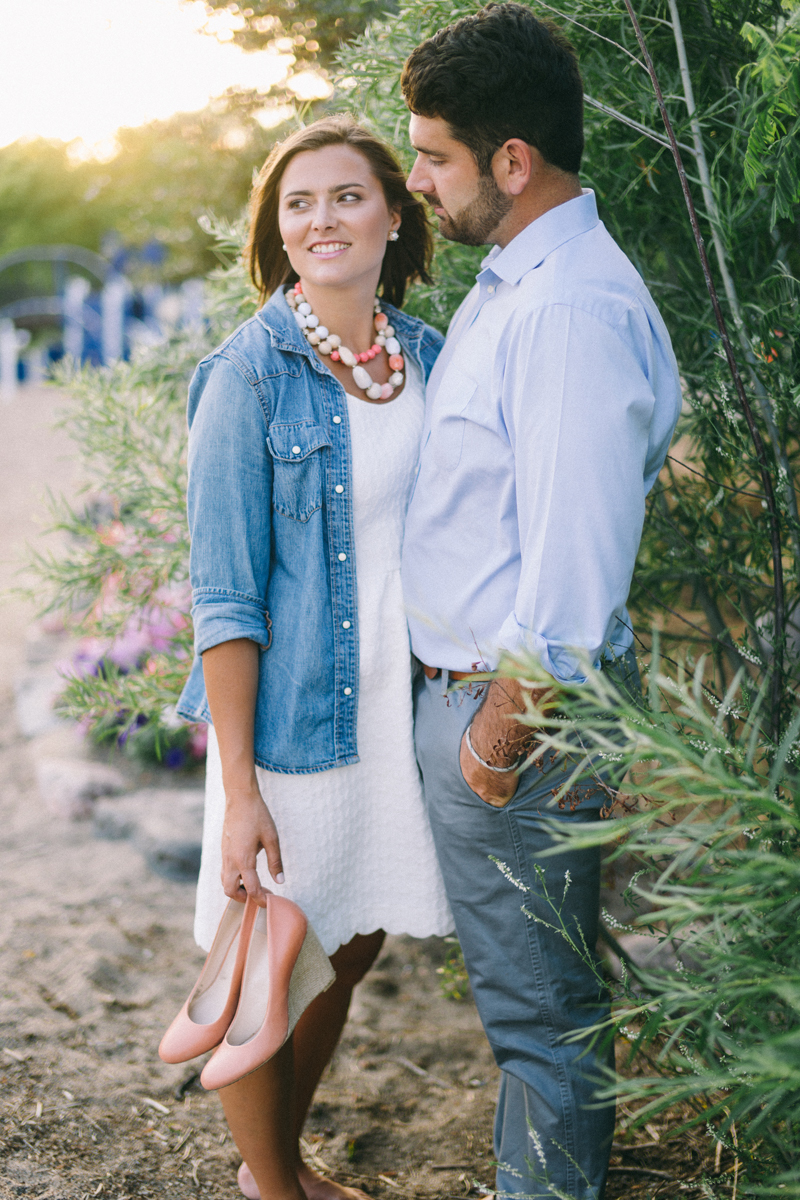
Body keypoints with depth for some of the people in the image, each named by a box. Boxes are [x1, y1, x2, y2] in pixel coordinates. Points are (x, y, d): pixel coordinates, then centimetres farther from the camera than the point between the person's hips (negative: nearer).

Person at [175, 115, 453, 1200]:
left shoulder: (431, 359, 4)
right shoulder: (249, 377, -12)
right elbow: (226, 599, -13)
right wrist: (238, 789, -16)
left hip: (403, 710, 6)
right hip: (294, 721, -5)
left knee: (348, 952, 18)